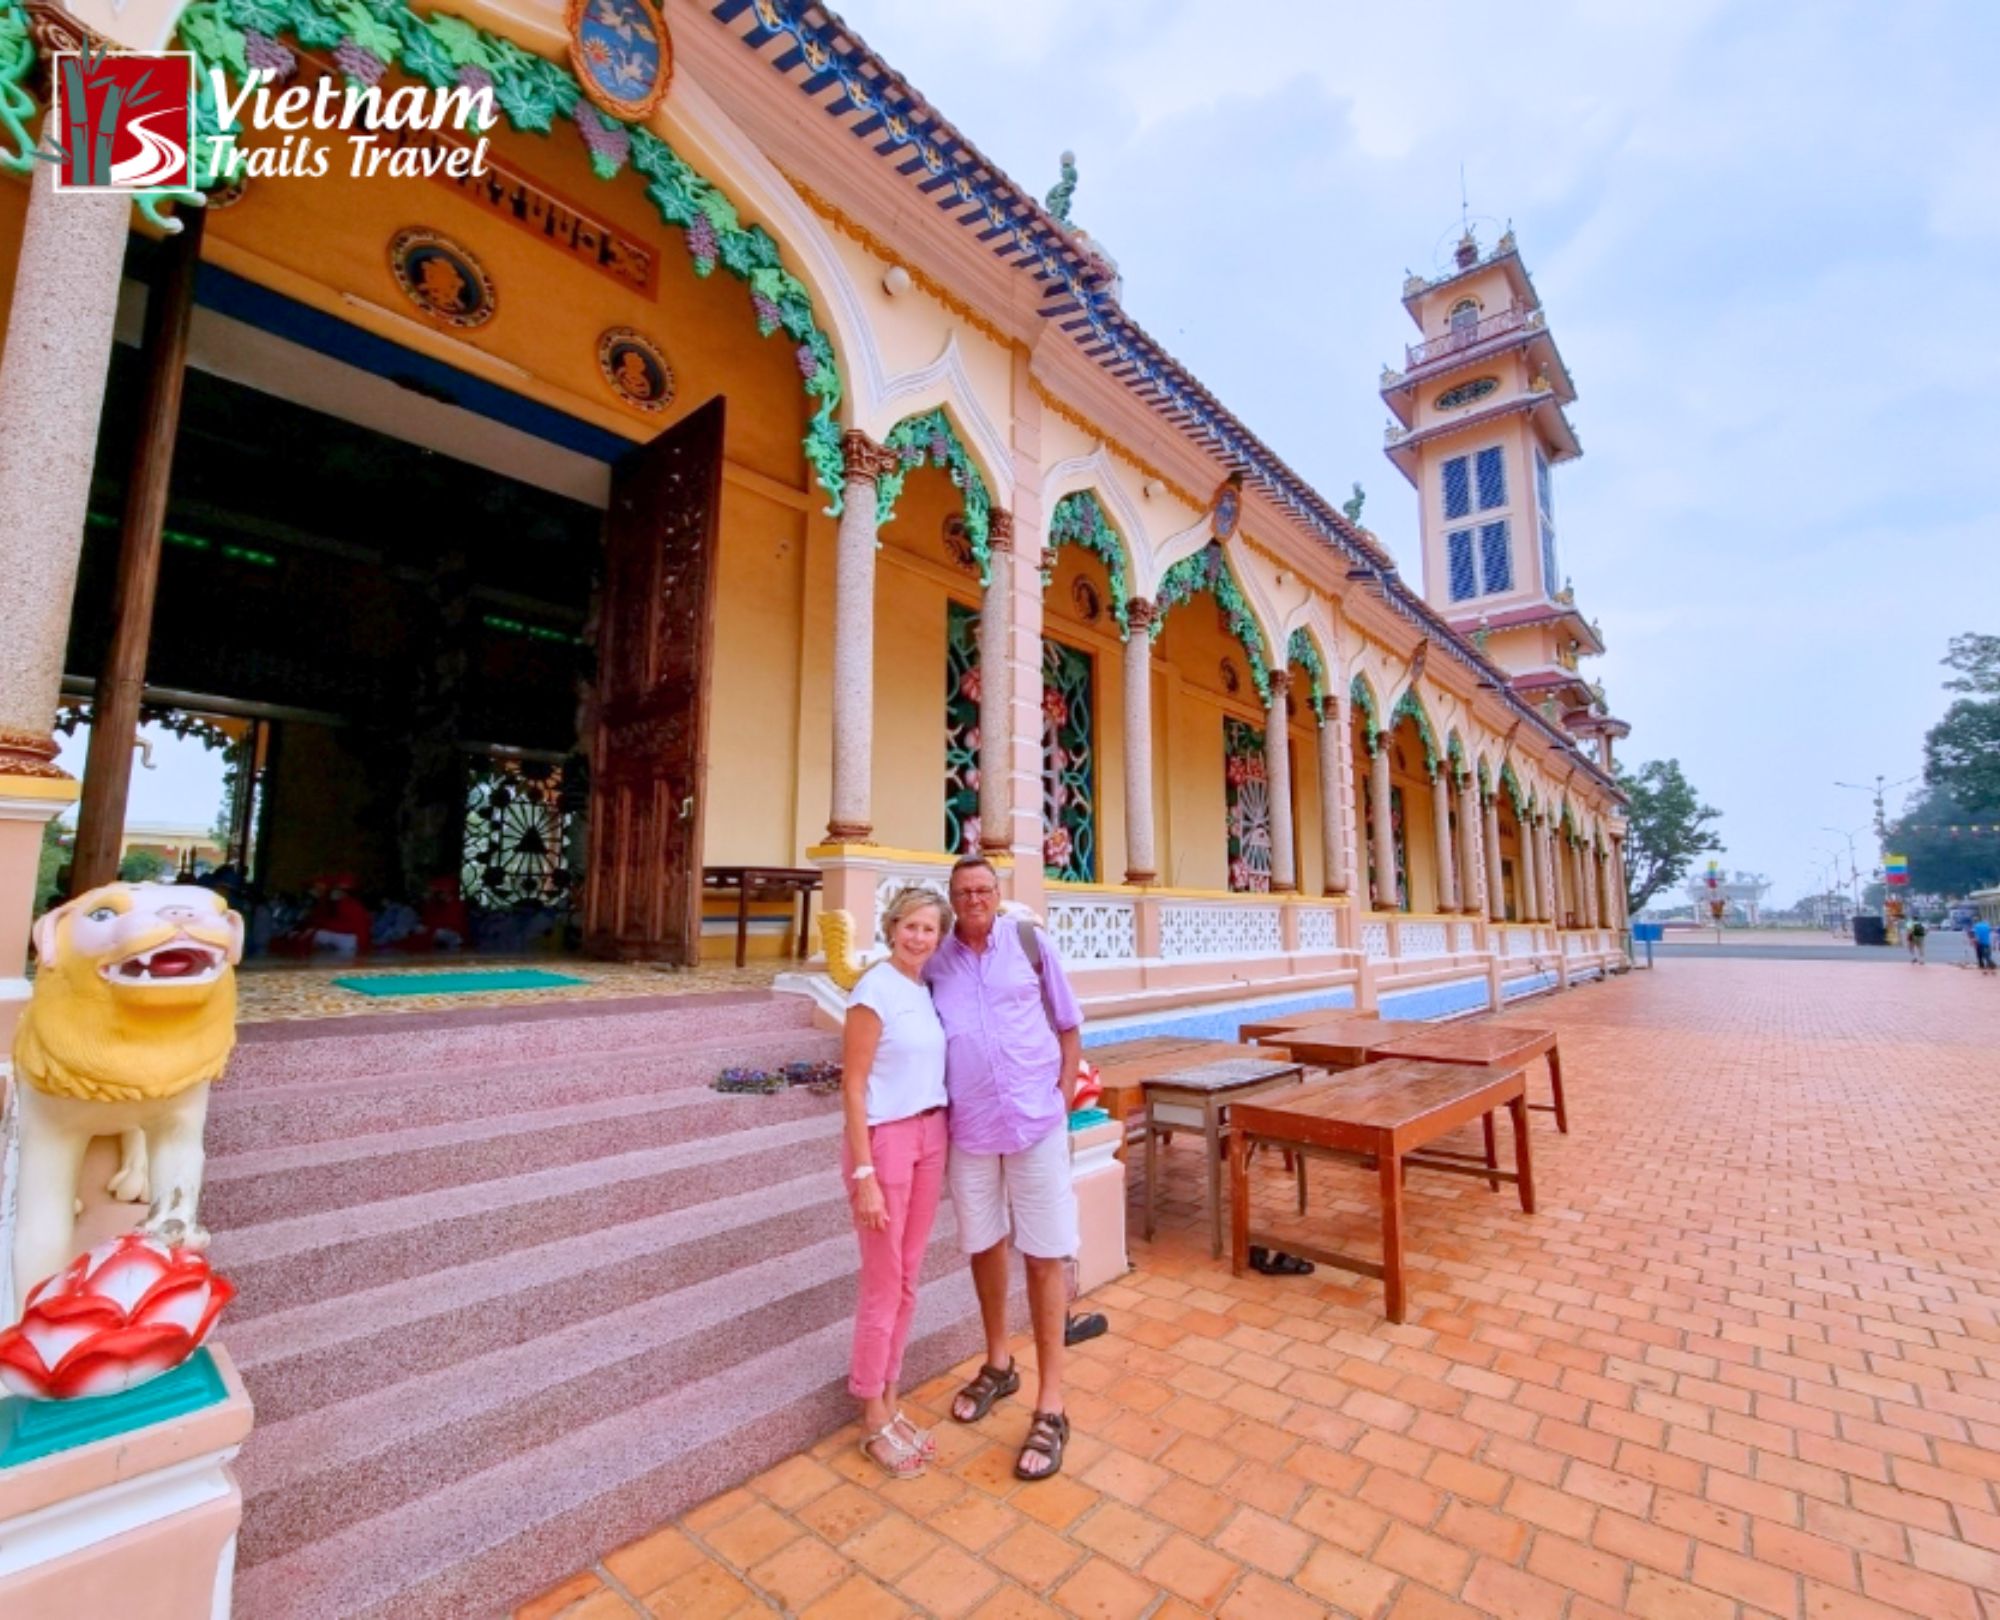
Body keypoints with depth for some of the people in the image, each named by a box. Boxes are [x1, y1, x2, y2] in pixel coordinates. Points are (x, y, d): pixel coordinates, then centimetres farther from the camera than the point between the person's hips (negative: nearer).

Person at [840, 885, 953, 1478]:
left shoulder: (928, 989, 5)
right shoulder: (875, 991, -16)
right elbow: (853, 1087, -16)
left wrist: (934, 1140, 4)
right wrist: (864, 1175, -17)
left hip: (930, 1136, 7)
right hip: (884, 1139, -7)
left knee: (907, 1281, 17)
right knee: (883, 1285, 7)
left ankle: (889, 1402, 34)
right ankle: (874, 1419, 26)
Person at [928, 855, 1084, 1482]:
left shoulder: (1029, 941, -4)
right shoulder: (934, 961, -1)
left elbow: (1068, 1023, 4)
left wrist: (1062, 1096, -1)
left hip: (1036, 1122, -2)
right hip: (968, 1127, 2)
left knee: (1045, 1255, 4)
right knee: (983, 1244, 18)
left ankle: (1050, 1407, 20)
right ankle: (998, 1363, 42)